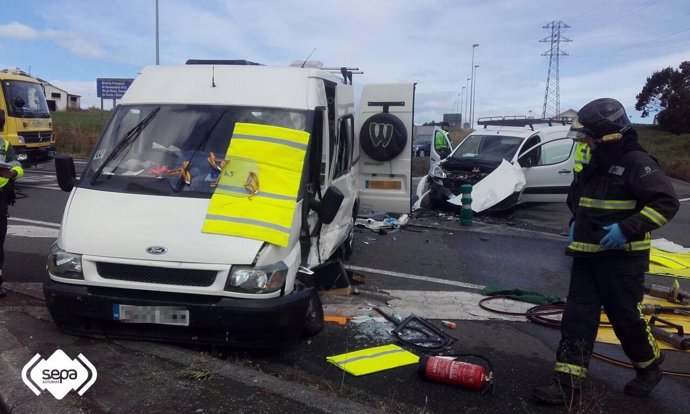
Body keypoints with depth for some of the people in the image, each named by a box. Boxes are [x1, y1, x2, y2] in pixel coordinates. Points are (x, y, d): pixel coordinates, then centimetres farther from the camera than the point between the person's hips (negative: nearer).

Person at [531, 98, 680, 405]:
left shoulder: (636, 162, -13)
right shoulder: (593, 165, 12)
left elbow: (666, 202, -18)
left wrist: (628, 229, -26)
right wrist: (576, 225, 12)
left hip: (622, 257, -7)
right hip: (587, 254, 7)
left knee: (626, 317, 5)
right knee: (577, 317, 2)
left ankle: (649, 366, 35)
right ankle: (567, 384, 5)